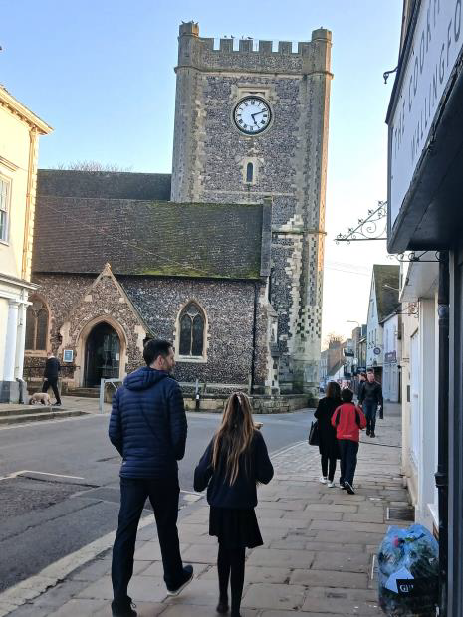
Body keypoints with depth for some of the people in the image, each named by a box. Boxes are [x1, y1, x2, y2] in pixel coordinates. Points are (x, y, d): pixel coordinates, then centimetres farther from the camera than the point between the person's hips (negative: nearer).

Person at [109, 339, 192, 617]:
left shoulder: (124, 389, 6)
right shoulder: (169, 386, -10)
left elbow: (115, 432, 5)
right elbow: (179, 429, -12)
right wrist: (176, 455, 7)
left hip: (131, 470, 4)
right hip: (162, 471, -3)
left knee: (125, 532, 4)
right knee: (166, 527, 16)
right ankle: (174, 579, 36)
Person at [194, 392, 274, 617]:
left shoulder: (220, 437, -6)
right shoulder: (255, 438, -10)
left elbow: (203, 469, -6)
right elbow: (266, 474, -9)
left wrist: (200, 486, 15)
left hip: (219, 505, 2)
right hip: (242, 506, -2)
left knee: (224, 550, 21)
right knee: (237, 555, 6)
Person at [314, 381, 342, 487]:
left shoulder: (322, 402, -11)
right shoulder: (341, 403, -12)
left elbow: (317, 415, -7)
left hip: (324, 431, 1)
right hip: (336, 432, -1)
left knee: (324, 454, 19)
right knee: (333, 456, 5)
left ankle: (324, 477, 28)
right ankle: (330, 480, 4)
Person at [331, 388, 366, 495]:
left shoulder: (339, 409, -4)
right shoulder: (356, 409, -6)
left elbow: (334, 423, -1)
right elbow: (363, 424, -6)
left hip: (341, 437, 2)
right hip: (353, 438, -2)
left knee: (343, 459, 15)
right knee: (351, 460, -3)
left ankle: (343, 481, 21)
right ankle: (348, 481, -21)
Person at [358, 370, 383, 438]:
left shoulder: (377, 385, 0)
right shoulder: (364, 384, 6)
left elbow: (379, 395, -1)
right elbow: (361, 394, 10)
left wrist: (380, 403, -8)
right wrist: (360, 403, 6)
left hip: (374, 403, -1)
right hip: (366, 402, 1)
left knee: (373, 417, 0)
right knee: (366, 416, -5)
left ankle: (372, 431, 10)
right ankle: (368, 429, 15)